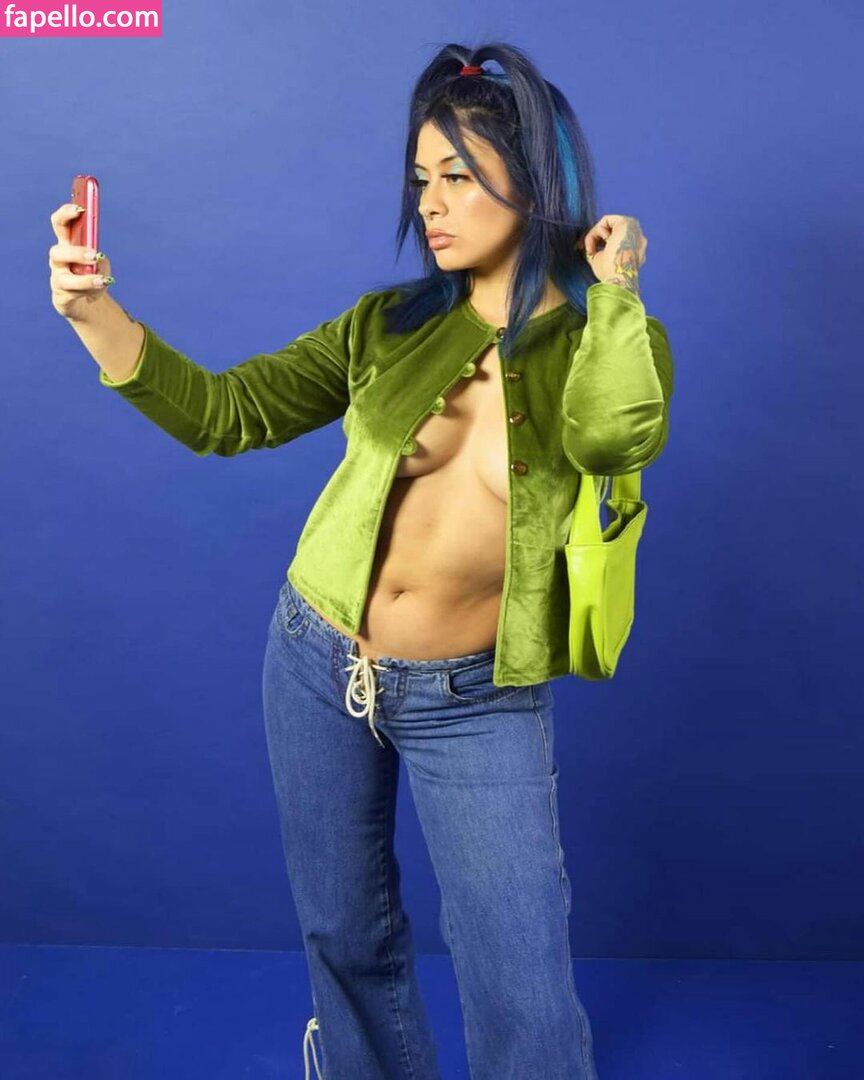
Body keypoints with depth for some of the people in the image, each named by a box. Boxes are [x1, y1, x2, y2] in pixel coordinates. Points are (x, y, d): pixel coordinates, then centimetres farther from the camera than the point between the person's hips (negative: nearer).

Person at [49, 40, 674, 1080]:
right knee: (343, 933, 21)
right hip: (321, 662, 3)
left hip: (477, 702, -3)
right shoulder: (390, 326, 0)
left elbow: (616, 437, -29)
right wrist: (98, 315, -18)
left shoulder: (615, 343, -6)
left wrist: (613, 285, -16)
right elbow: (222, 412, -4)